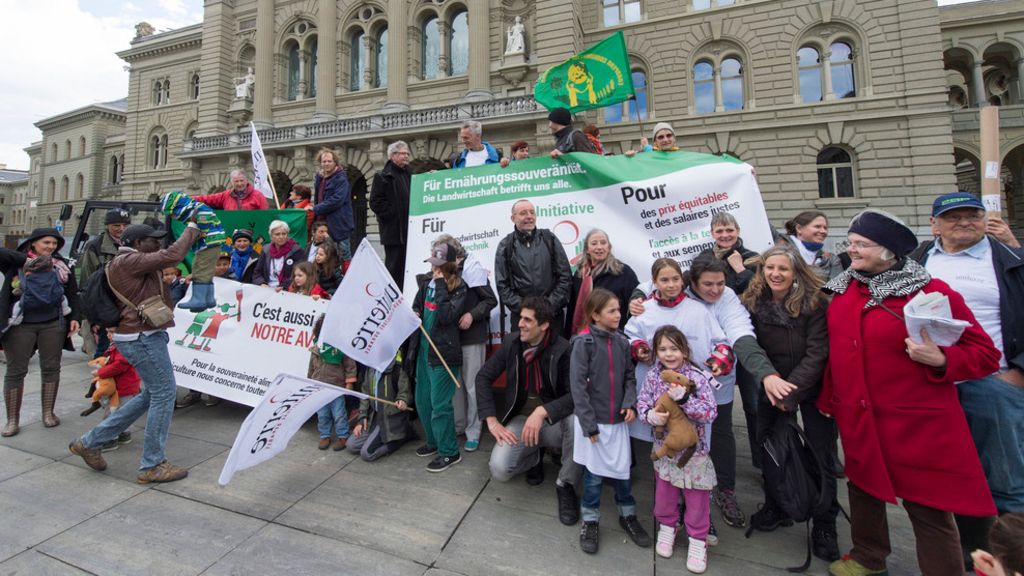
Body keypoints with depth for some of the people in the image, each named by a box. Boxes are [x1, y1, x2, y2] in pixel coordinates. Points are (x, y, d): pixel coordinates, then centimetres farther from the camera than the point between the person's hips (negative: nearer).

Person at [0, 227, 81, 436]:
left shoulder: (62, 265, 7)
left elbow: (72, 293, 9)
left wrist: (75, 317, 0)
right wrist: (24, 260, -20)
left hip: (53, 324, 2)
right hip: (20, 325, -2)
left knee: (51, 368, 8)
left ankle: (48, 412, 21)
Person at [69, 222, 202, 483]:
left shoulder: (129, 262, 19)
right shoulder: (129, 261, -15)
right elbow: (172, 255, -24)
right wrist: (192, 229, -13)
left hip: (145, 336, 11)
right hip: (143, 337, -11)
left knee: (153, 394, 18)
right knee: (164, 394, -4)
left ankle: (90, 442, 28)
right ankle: (152, 465, 6)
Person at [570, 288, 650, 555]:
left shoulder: (622, 342, 3)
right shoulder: (583, 343, -13)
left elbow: (629, 377, 10)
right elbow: (578, 385, -14)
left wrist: (630, 403, -7)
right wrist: (589, 423, -15)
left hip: (618, 420, 4)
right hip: (593, 421, -4)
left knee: (622, 471, 15)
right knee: (593, 474, 8)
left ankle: (628, 516, 38)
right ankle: (589, 522, 30)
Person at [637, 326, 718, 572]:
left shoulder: (697, 377, -18)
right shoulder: (653, 375, -8)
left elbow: (711, 412, -20)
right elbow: (642, 401, -1)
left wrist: (684, 398, -32)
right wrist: (649, 415, -22)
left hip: (694, 447, -3)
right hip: (664, 445, 3)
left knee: (697, 496, 11)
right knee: (664, 491, 18)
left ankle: (697, 539, 33)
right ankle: (667, 527, 43)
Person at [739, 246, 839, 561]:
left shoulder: (815, 303, -13)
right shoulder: (752, 303, -5)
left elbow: (817, 353, -16)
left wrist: (791, 392, -19)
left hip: (811, 389, -2)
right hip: (772, 389, 3)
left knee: (820, 458, 4)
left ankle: (824, 528, 23)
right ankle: (775, 508, 32)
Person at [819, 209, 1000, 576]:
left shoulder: (933, 292, -11)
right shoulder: (844, 289, 3)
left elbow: (985, 354, -7)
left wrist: (940, 360, -26)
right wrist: (830, 397, 11)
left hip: (917, 427, -5)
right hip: (858, 421, 6)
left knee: (928, 506, 5)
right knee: (863, 488, 21)